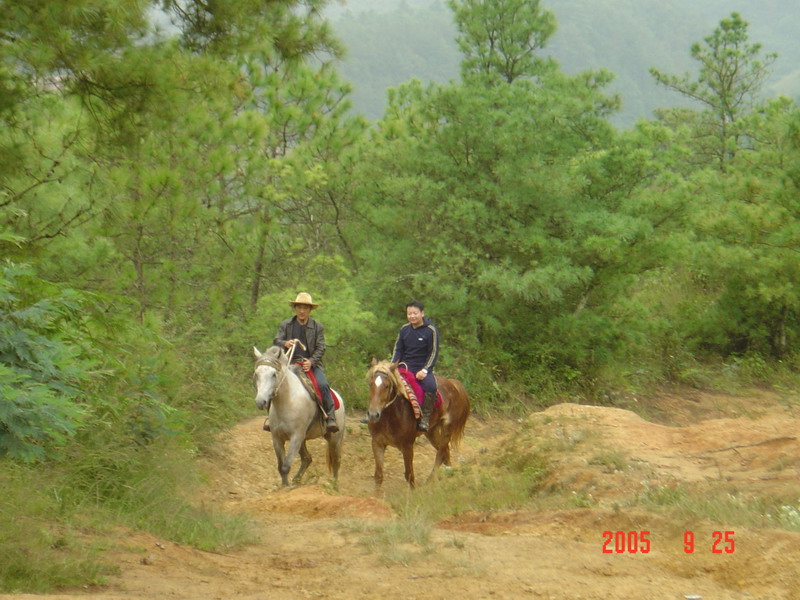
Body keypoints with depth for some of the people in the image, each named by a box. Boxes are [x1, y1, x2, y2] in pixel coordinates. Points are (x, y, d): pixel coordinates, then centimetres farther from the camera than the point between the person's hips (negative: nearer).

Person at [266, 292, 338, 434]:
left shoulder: (318, 327, 7)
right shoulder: (285, 325, 9)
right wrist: (285, 343, -24)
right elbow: (276, 341, 1)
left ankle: (330, 418, -21)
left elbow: (320, 348, 3)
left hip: (312, 363, -1)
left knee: (323, 385, -27)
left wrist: (311, 361, -16)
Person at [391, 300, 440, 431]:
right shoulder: (404, 329, 7)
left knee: (430, 386, -34)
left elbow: (433, 352, -6)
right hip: (404, 367, 4)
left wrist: (425, 370, -16)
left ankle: (425, 418, -26)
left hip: (422, 369, -4)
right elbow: (398, 350, 12)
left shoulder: (431, 330, -6)